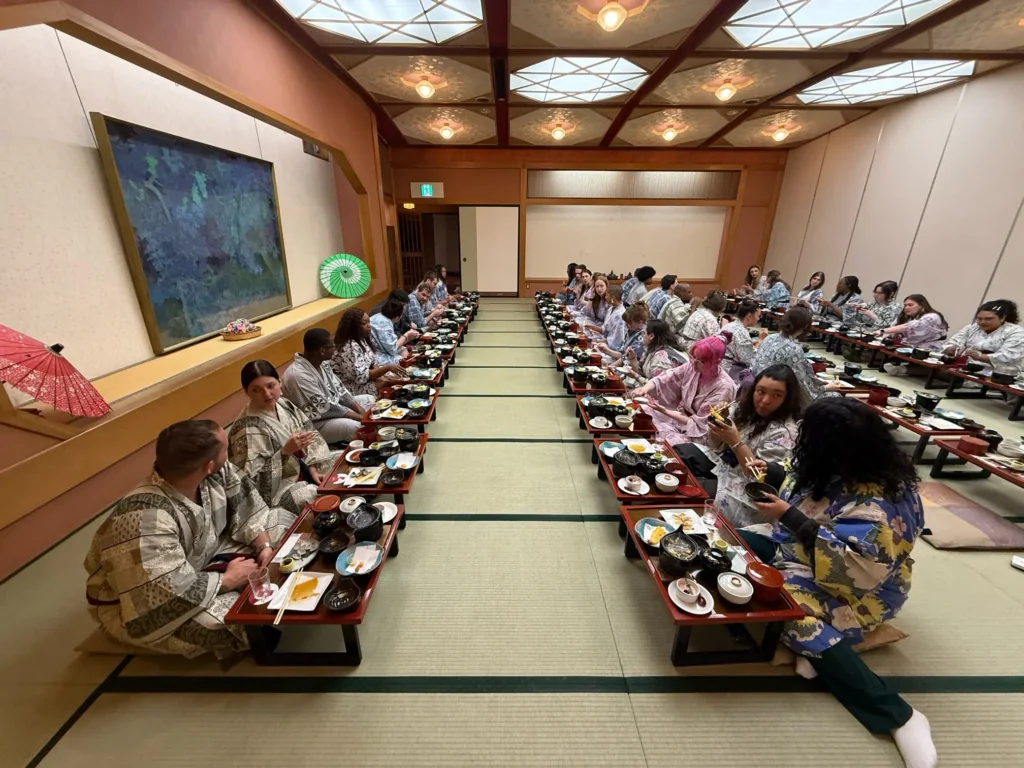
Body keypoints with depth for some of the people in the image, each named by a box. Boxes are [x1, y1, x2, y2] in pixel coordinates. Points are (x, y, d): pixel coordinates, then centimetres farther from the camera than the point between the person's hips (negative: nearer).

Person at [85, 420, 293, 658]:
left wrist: (265, 545, -17)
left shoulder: (216, 474, -19)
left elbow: (245, 504, -4)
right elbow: (172, 596, -39)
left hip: (199, 561, 8)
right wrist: (228, 580, -23)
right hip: (141, 604, -7)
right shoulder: (148, 519, -40)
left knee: (283, 523, 2)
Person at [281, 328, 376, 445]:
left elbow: (338, 388, 5)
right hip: (314, 423, -10)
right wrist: (360, 417, -24)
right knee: (357, 426, -32)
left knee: (370, 400, 11)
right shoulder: (298, 375, -30)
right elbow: (325, 408, -29)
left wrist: (360, 410, -7)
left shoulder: (322, 362, -2)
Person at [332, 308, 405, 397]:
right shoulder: (350, 347, -25)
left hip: (368, 382, 9)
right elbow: (360, 376, -29)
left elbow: (372, 362, 8)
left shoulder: (362, 339, 3)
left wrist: (380, 377, -12)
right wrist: (388, 367, -30)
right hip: (357, 388, -9)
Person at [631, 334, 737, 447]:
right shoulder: (692, 367, -8)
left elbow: (700, 425, -22)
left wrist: (665, 411, -29)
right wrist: (645, 388, -33)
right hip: (678, 417, 6)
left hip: (697, 436, -6)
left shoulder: (724, 388, -24)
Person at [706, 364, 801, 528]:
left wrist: (736, 442, -31)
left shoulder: (785, 431, -19)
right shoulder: (744, 407, 0)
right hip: (722, 474, 7)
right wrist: (716, 423, -14)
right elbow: (717, 448, 6)